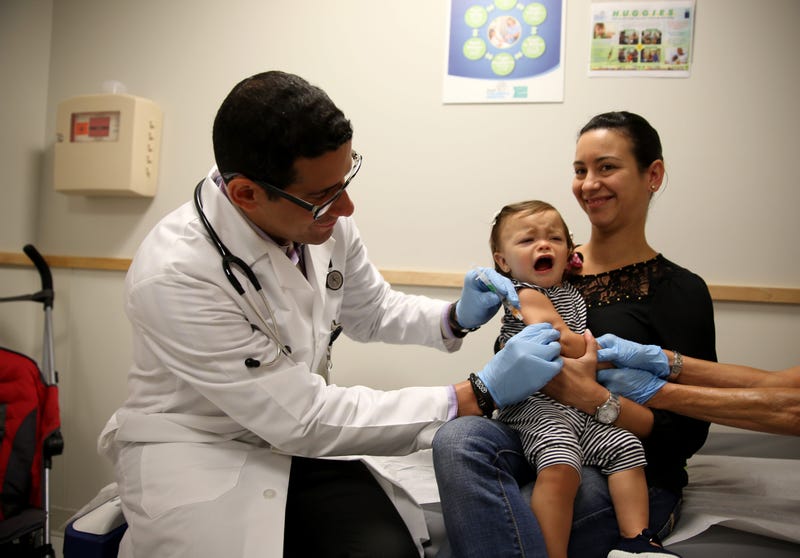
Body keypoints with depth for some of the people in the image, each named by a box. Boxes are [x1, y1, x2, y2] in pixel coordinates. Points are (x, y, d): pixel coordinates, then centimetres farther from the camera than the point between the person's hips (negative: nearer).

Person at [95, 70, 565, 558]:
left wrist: (455, 319, -10)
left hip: (299, 437, 4)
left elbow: (372, 312, 10)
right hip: (202, 454, -3)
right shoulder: (174, 275, -28)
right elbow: (303, 419, -25)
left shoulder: (322, 218, -11)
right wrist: (478, 395, -24)